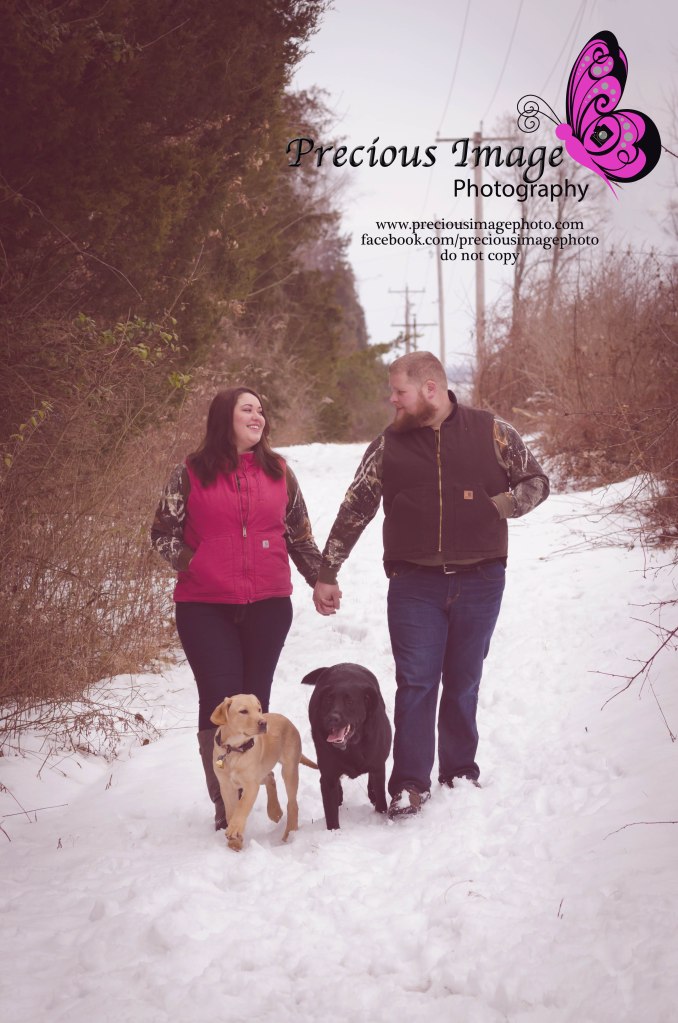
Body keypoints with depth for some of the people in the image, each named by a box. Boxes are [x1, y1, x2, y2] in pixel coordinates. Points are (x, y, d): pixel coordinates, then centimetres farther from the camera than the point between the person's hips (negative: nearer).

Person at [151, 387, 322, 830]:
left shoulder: (279, 472, 9)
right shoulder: (191, 474, 1)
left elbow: (299, 534, 16)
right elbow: (163, 530, 6)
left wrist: (321, 578, 13)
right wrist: (190, 564, -4)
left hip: (268, 605, 2)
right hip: (206, 607, -2)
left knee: (255, 698, 7)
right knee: (220, 699, -6)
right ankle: (225, 803, 0)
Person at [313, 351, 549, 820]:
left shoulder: (492, 432, 1)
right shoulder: (388, 445, 4)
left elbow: (537, 481, 9)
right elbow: (354, 511, 8)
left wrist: (499, 505, -9)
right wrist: (326, 574, 8)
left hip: (479, 581, 0)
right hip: (415, 583, 0)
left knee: (464, 683, 10)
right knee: (415, 683, -5)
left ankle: (461, 773, 24)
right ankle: (410, 784, 1)